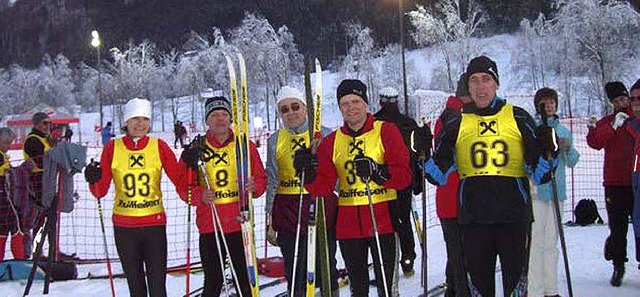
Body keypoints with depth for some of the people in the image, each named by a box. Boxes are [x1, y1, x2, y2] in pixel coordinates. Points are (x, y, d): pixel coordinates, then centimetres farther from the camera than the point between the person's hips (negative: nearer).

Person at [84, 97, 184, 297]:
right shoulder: (112, 148, 1)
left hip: (155, 223, -1)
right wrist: (94, 180, -17)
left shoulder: (159, 147, 1)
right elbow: (100, 191, 3)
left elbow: (180, 180, -2)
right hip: (124, 226, 1)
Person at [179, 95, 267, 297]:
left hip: (240, 225, 1)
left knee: (245, 280, 4)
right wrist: (200, 195, -18)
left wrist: (254, 187, -15)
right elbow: (183, 187, 2)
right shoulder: (196, 150, 3)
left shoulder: (245, 146, 6)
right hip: (209, 227, 0)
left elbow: (261, 178, 8)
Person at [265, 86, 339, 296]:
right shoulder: (275, 141, 7)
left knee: (325, 266, 3)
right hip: (287, 211, 2)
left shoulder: (324, 135, 2)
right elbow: (271, 180, 8)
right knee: (294, 269, 6)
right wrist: (269, 218, 5)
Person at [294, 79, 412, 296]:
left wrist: (378, 171, -25)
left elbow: (404, 175, -8)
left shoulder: (386, 131, -1)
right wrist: (310, 174, -17)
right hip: (348, 223, 4)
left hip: (382, 220, -4)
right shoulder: (332, 141, 10)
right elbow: (324, 187, 3)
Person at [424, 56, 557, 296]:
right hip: (473, 216, 1)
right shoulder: (456, 122, 8)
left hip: (514, 214, -1)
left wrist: (547, 153, -13)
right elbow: (438, 175, 5)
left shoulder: (517, 118, 6)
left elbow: (539, 174, 5)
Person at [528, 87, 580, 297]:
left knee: (551, 242, 10)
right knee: (536, 242, -9)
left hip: (557, 191, 6)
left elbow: (571, 162, 15)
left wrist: (567, 148, -5)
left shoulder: (563, 131, 16)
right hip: (535, 190, -6)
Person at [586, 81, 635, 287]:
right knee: (617, 227, 3)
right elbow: (595, 142, -8)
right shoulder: (607, 122, 10)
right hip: (615, 183, 1)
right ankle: (618, 266, 14)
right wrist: (613, 127, -18)